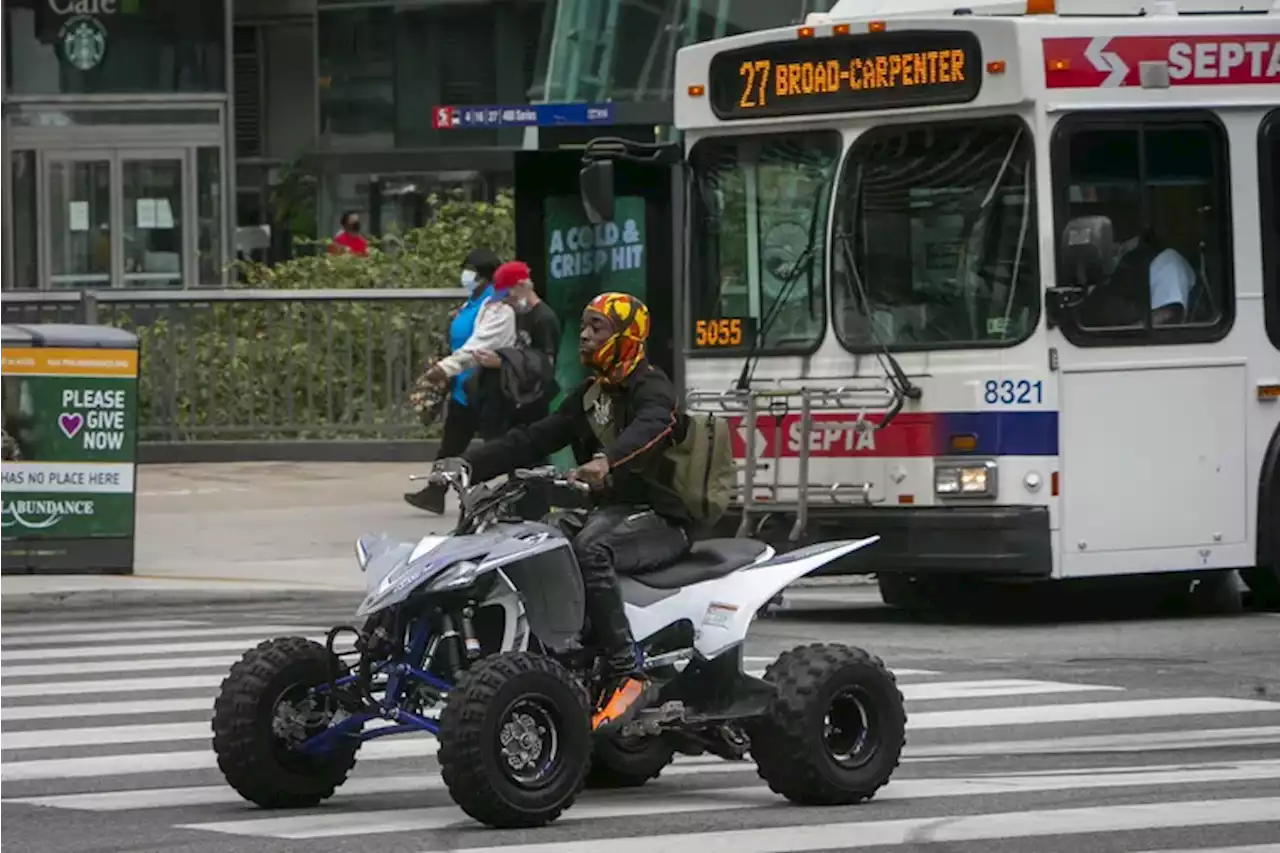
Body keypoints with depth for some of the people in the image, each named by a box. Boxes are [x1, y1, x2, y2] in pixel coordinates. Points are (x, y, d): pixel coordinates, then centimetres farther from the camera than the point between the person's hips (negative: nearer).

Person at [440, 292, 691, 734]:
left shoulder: (651, 388, -8)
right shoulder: (588, 396, 19)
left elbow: (648, 431, -32)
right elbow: (532, 440, 11)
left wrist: (607, 462, -53)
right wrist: (469, 464, -4)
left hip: (659, 518, -8)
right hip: (609, 511, 8)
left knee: (589, 551, -37)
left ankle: (628, 674, -40)